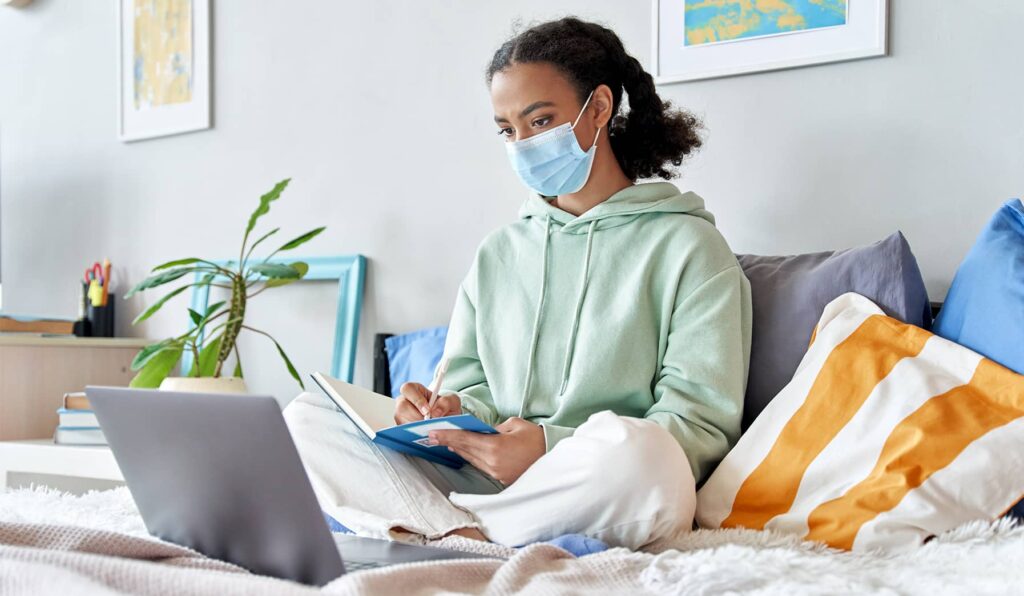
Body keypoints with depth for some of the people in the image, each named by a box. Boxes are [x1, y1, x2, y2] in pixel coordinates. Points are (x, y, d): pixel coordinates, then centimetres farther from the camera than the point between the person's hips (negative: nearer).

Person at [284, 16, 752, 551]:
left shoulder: (684, 245, 2)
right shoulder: (498, 253, 21)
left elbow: (703, 425, -7)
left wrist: (553, 447, -20)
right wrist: (452, 412, -7)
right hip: (488, 481, 5)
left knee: (630, 447, -40)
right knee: (307, 417, -9)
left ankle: (446, 531, -19)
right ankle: (475, 538, -27)